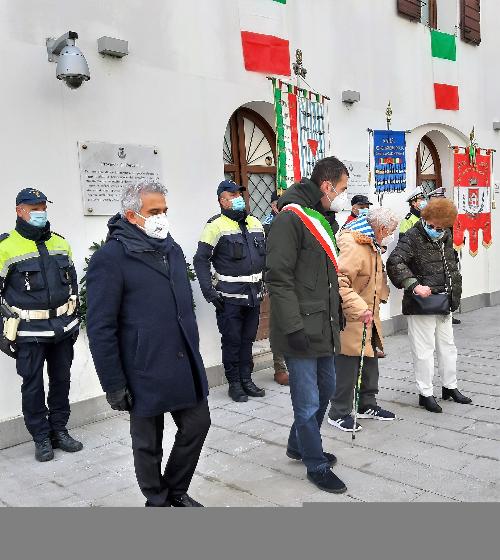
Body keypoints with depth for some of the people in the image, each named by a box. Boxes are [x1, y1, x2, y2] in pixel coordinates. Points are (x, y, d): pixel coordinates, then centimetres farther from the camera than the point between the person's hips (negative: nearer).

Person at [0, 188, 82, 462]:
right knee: (33, 386, 5)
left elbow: (72, 281, 17)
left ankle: (59, 431, 28)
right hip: (29, 332, -5)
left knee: (61, 380, 13)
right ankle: (41, 438, 20)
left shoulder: (60, 243, 8)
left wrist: (73, 317, 15)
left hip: (63, 328, 5)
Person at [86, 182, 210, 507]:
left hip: (185, 366, 7)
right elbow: (100, 328, -14)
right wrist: (114, 385, -14)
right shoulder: (111, 257, -13)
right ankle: (158, 502, 33)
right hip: (145, 373, -6)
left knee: (198, 424, 13)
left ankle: (176, 491, 36)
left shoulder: (173, 249, 10)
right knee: (148, 444, 10)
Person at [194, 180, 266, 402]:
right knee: (232, 341, 3)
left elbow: (265, 253, 21)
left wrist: (264, 281, 15)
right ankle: (234, 383, 16)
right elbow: (201, 260, -10)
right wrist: (209, 291, -15)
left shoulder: (255, 223, 11)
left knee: (248, 339, 14)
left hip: (254, 295, 6)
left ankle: (246, 380, 26)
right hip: (229, 297, -6)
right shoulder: (216, 226, -9)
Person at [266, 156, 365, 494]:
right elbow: (278, 276, -21)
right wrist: (294, 326, -22)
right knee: (308, 401, 2)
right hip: (302, 330, -10)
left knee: (326, 389, 20)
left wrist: (337, 311, 21)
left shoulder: (321, 220, 16)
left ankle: (299, 445, 39)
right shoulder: (291, 218, -15)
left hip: (324, 327, 10)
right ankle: (317, 465, 20)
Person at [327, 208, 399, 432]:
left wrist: (382, 295, 15)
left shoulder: (372, 245, 14)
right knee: (347, 365, -2)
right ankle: (338, 413, 11)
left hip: (369, 316, 10)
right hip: (350, 320, -10)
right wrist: (359, 308, -32)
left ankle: (367, 405, 34)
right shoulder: (351, 245, -21)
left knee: (370, 361, 18)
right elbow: (339, 282, -30)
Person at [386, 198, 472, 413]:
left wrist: (454, 293, 16)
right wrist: (414, 285, -35)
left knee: (448, 346, 18)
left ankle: (450, 387, 34)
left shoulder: (446, 237, 9)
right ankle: (425, 393, 13)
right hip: (422, 306, -8)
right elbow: (394, 262, -28)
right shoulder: (412, 237, -15)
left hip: (444, 305, 8)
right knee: (424, 350, 0)